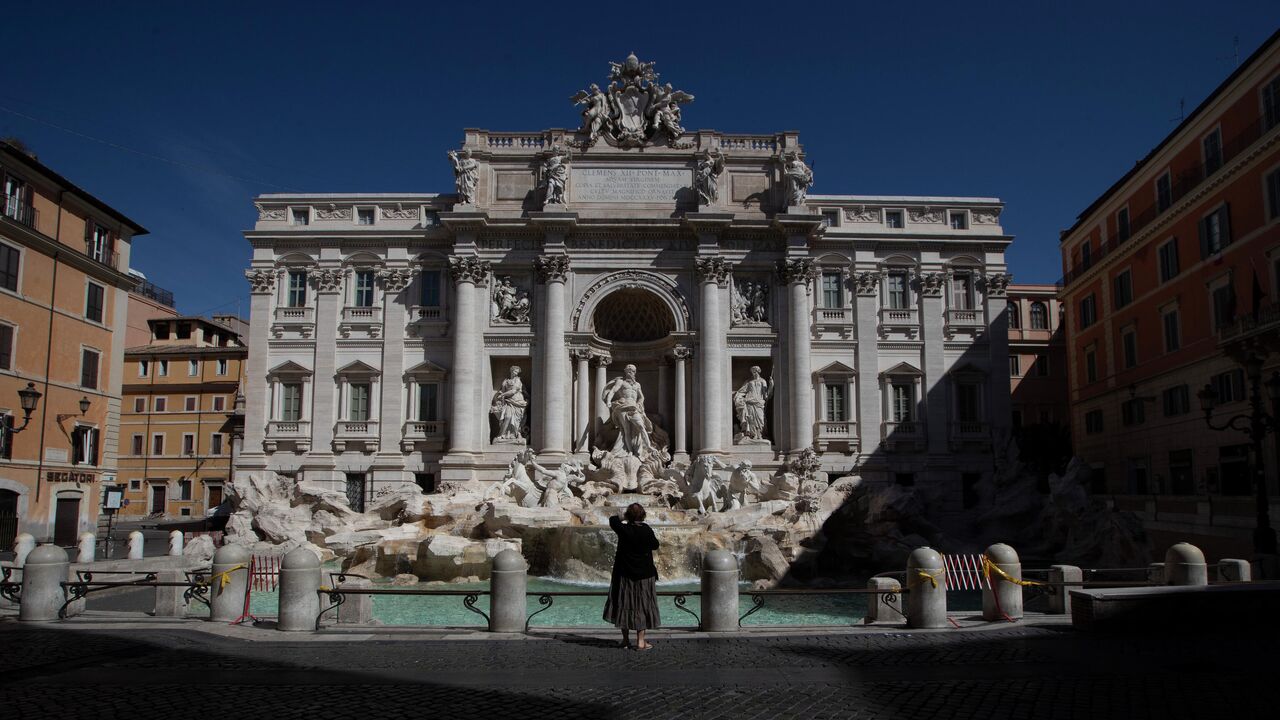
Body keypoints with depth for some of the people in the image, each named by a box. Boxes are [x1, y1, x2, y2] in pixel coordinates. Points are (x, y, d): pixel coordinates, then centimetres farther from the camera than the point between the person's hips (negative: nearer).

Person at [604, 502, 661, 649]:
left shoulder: (624, 530, -13)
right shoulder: (647, 530, -12)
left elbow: (612, 519, 4)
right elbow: (655, 545, 3)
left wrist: (624, 518, 19)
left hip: (625, 574, 0)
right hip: (644, 574, 0)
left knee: (623, 605, 11)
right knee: (642, 606, 7)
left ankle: (625, 639, 16)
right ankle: (640, 641, 8)